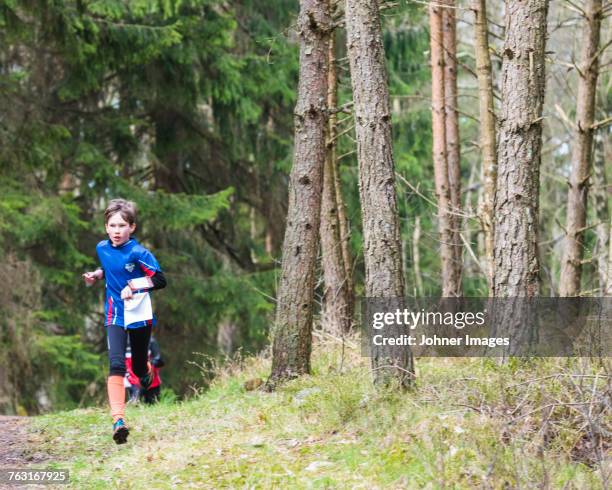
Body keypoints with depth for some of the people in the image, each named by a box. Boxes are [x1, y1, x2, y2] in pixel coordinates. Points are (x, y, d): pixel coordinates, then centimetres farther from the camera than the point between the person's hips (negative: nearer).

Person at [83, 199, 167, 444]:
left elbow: (159, 280, -16)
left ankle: (147, 377, 52)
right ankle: (118, 420, -25)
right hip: (115, 316, 3)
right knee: (116, 364, -16)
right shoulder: (102, 248, 2)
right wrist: (97, 275, 6)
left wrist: (133, 285, -25)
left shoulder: (138, 253, -15)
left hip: (140, 315, -3)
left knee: (139, 367, 11)